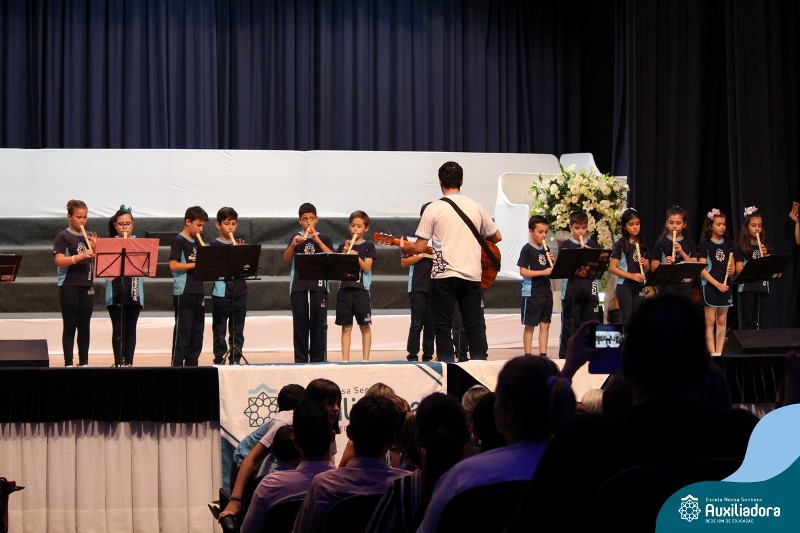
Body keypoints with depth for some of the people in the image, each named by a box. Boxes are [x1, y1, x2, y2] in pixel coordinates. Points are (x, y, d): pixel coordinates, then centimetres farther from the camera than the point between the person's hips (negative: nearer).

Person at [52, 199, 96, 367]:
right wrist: (80, 256, -27)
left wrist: (94, 248, -8)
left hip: (87, 285, 5)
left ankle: (84, 362, 13)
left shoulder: (89, 237, 11)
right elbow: (59, 261, -15)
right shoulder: (63, 237, -4)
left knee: (84, 326, 7)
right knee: (70, 326, -1)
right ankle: (68, 363, 2)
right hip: (69, 286, -5)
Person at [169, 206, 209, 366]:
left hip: (198, 291, 8)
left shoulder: (197, 242, 17)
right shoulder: (179, 240, -7)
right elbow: (173, 265, -16)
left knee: (197, 331, 9)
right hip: (183, 293, -8)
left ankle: (192, 364, 15)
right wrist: (196, 264, -19)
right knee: (182, 330, -6)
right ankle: (177, 364, -2)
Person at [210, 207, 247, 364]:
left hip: (239, 292, 4)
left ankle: (236, 360, 14)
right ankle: (219, 360, 6)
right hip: (220, 292, -4)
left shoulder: (241, 244, 10)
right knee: (219, 329, 1)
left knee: (237, 329, 8)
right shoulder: (213, 245, -1)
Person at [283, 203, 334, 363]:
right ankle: (300, 360, 5)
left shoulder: (324, 238, 10)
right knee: (300, 323, 1)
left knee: (319, 323, -1)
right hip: (298, 285, 0)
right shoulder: (295, 238, 10)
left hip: (318, 285, 0)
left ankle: (318, 359, 3)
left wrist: (317, 240, -15)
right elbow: (286, 259, -3)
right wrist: (293, 245, -22)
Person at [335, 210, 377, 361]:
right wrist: (345, 252, -8)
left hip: (361, 289, -2)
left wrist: (356, 257, -19)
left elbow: (367, 268, -5)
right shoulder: (343, 246, 12)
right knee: (346, 327, 3)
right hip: (345, 288, 2)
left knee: (364, 326, -1)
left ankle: (365, 359, 4)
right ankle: (345, 360, 4)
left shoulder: (368, 246, 5)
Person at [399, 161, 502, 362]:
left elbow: (419, 247, -5)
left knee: (443, 327, 3)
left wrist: (403, 249, 15)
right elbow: (496, 237, 16)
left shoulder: (434, 209, -5)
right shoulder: (477, 207, 6)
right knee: (474, 325, 10)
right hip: (472, 274, 3)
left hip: (444, 273, -3)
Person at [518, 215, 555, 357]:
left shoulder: (545, 249, 11)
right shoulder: (527, 249, -9)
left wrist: (552, 261, -3)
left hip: (546, 292, 7)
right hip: (531, 293, -7)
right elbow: (523, 271, -15)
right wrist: (543, 272, -22)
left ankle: (543, 354, 13)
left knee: (545, 324, 7)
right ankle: (528, 355, 5)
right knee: (530, 325, 1)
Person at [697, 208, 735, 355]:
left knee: (722, 321, 6)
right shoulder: (705, 245, -4)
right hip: (710, 286, -4)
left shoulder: (728, 244, 10)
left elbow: (732, 266, 16)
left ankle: (719, 352, 10)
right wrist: (717, 284, -19)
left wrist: (731, 270, -9)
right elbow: (702, 270, -9)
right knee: (710, 322, -4)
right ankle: (712, 353, -3)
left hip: (725, 286, 4)